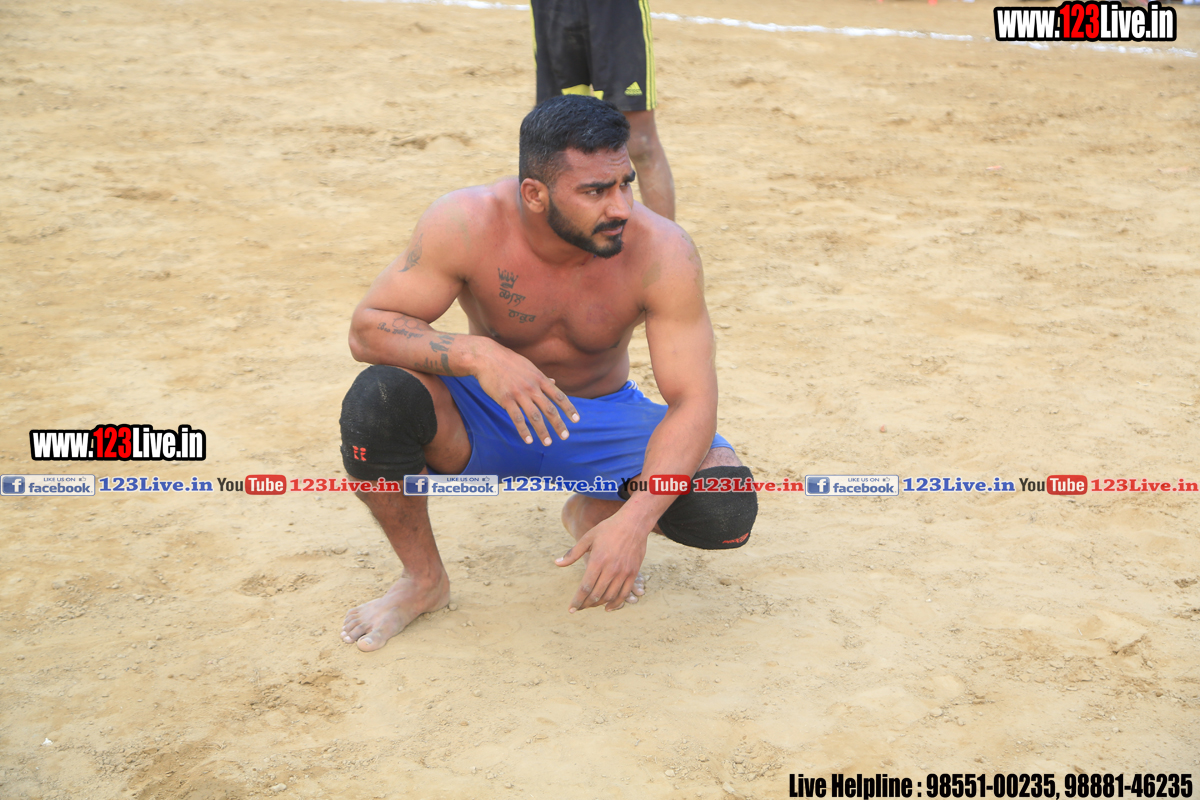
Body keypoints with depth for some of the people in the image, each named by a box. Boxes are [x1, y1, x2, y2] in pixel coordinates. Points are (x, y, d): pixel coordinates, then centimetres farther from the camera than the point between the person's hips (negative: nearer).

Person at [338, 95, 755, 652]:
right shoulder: (467, 225, -25)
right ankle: (423, 580, -3)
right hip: (484, 419, 0)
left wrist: (632, 522, -42)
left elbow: (692, 401, -26)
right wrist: (477, 354, -42)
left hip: (602, 423, 1)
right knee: (376, 399, -32)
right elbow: (367, 328, -22)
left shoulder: (661, 252, -25)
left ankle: (597, 511, 11)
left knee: (728, 506, -25)